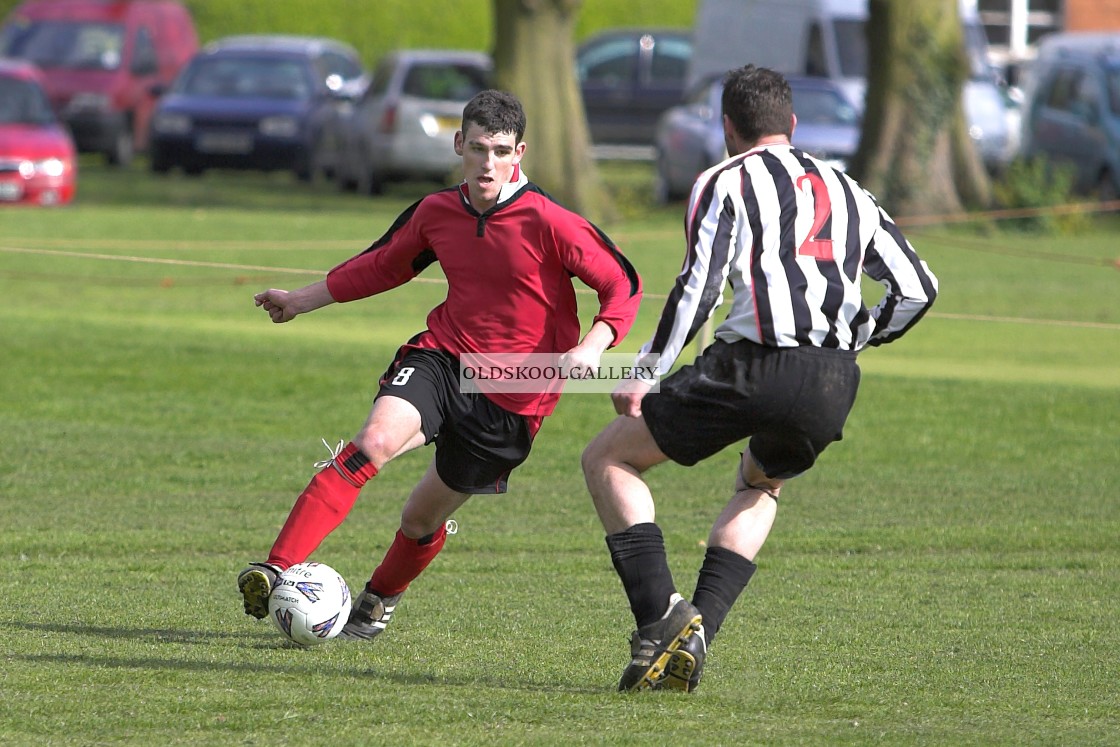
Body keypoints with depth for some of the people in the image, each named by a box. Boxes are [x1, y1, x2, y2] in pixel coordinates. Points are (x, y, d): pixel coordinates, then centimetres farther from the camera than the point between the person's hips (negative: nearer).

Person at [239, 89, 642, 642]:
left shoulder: (548, 222, -15)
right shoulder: (438, 212, 0)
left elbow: (624, 285, -9)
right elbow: (385, 265, 20)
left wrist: (591, 347, -25)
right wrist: (303, 300, 26)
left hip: (512, 396, -2)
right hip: (442, 355, 2)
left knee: (423, 518, 9)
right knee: (375, 440, -27)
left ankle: (379, 600, 42)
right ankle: (276, 571, -34)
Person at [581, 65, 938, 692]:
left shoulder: (727, 181, 7)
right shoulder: (847, 190, 24)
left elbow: (699, 288, -5)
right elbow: (917, 287, 20)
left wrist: (645, 374, -1)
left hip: (756, 369, -5)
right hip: (834, 391, 6)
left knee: (608, 459, 10)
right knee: (760, 487, 35)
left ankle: (660, 613, -7)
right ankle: (698, 633, 15)